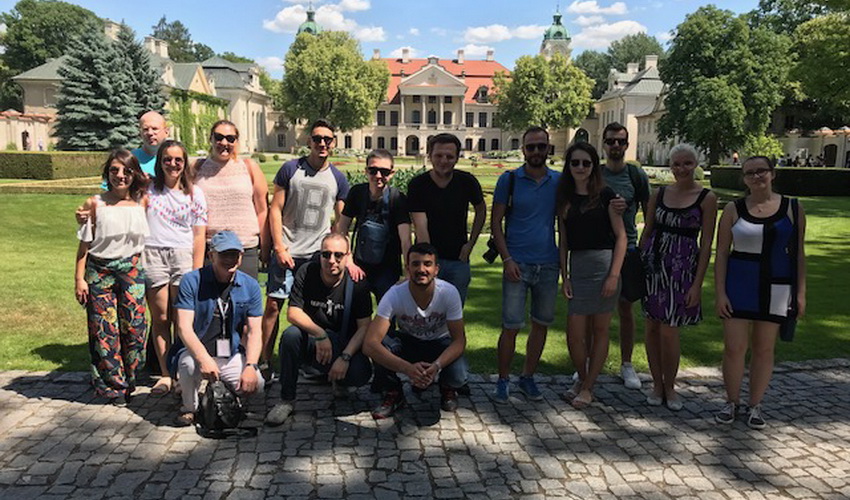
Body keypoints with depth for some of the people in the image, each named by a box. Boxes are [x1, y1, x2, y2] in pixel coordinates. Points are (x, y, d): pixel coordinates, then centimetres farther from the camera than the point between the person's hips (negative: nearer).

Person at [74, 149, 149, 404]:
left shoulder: (142, 203, 4)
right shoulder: (95, 204, -1)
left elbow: (149, 238, 13)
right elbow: (85, 244, 0)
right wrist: (79, 279, -3)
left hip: (132, 270, 1)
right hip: (100, 271, -1)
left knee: (134, 327, 0)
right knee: (104, 329, 0)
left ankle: (128, 381, 17)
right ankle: (112, 386, 12)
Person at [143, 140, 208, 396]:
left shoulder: (194, 193, 8)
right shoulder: (148, 188, 10)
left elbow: (199, 235, 6)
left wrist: (196, 272, 1)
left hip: (183, 255, -1)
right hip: (153, 255, 1)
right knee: (159, 317, 2)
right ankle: (165, 374, 11)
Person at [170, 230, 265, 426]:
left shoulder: (250, 286, -1)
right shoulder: (192, 281, -9)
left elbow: (254, 331, -4)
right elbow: (184, 327, -17)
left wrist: (251, 366, -20)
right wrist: (204, 359, -33)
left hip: (232, 356, 3)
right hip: (195, 350, -2)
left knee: (255, 384, -21)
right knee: (189, 364, -36)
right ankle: (189, 408, -3)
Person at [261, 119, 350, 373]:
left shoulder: (338, 179, 9)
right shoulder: (290, 169, 2)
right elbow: (275, 209, 1)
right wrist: (279, 247, -8)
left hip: (319, 254, 2)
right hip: (286, 252, -2)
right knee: (273, 305, -2)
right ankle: (265, 361, 9)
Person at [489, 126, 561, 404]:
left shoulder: (559, 181, 6)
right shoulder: (509, 180, -1)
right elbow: (495, 222, -2)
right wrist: (507, 259, -10)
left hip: (548, 265, 3)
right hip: (517, 264, -3)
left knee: (542, 324, 10)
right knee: (511, 326, -4)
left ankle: (527, 377, 25)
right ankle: (502, 381, 11)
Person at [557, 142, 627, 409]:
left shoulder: (605, 195, -2)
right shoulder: (565, 198, 9)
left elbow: (621, 236, -3)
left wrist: (614, 275, -11)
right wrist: (564, 276, 4)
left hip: (603, 264, -3)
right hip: (577, 267, 3)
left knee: (600, 330, 6)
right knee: (575, 334, 1)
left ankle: (587, 387, 19)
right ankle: (582, 378, 26)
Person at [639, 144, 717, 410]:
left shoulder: (706, 198, -3)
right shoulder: (660, 194, 7)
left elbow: (706, 244, -4)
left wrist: (698, 283, -8)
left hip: (682, 268, -3)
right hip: (653, 263, 4)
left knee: (669, 331, -3)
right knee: (652, 327, 7)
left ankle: (669, 387, 18)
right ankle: (657, 385, 22)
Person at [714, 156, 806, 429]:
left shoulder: (793, 208, 2)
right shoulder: (734, 209, -1)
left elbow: (798, 253, 6)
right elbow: (721, 253, -1)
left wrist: (800, 292, 1)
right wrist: (720, 293, -7)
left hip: (776, 288, 1)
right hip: (739, 286, -1)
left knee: (764, 348, 9)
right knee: (734, 348, 0)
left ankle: (755, 405, 24)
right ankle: (732, 402, 20)